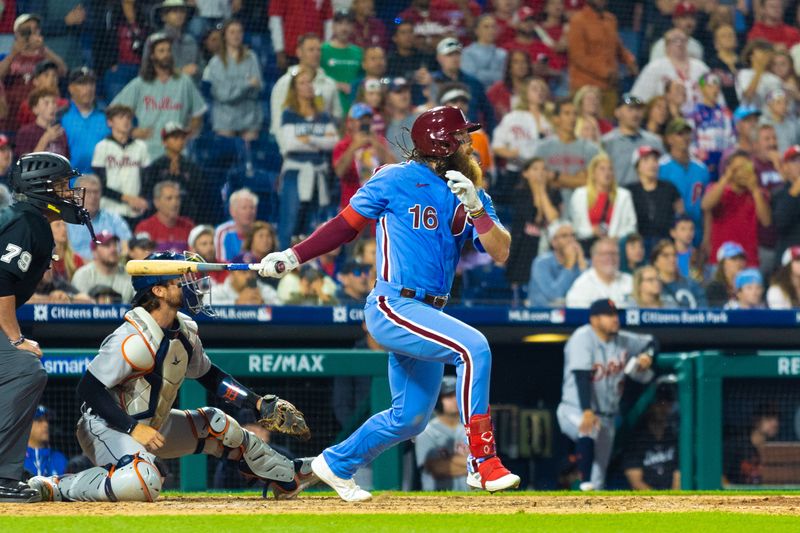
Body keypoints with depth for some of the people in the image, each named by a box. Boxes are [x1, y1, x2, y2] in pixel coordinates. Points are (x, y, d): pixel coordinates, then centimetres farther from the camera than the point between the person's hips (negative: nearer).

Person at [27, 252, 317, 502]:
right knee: (143, 483, -38)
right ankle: (52, 488, -24)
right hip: (108, 428, -10)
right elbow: (89, 389, -26)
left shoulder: (184, 329, 3)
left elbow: (208, 375, 20)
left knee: (218, 425, 19)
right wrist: (134, 429, -30)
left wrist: (260, 403, 11)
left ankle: (288, 478, 39)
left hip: (153, 425, 10)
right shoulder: (135, 338, -25)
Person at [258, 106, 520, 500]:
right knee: (473, 347, -27)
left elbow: (500, 252, -1)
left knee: (411, 417, 13)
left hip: (427, 315, 8)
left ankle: (336, 464, 35)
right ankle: (483, 462, -28)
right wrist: (293, 256, 0)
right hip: (392, 306, -8)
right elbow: (346, 224, 5)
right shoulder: (397, 180, -4)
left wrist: (474, 207, -15)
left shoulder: (471, 195, 10)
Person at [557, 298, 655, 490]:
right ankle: (586, 487, -37)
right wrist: (586, 412, -37)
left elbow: (650, 343, 23)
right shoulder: (583, 338, -14)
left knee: (598, 480, 6)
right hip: (575, 411, -7)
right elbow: (581, 376, -26)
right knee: (589, 430, -40)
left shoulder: (622, 340, 7)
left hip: (606, 418, 7)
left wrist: (647, 356, -2)